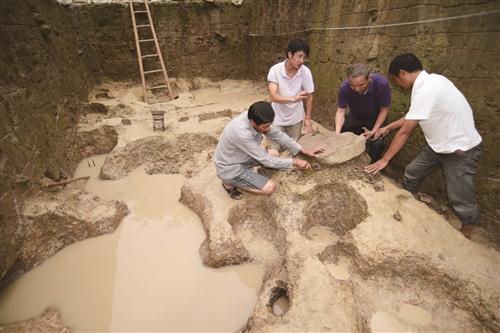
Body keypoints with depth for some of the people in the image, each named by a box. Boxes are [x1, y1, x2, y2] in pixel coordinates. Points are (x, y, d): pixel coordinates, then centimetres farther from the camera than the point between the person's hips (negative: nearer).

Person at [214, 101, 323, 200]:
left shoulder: (256, 118, -14)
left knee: (274, 154, 9)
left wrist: (304, 151, -4)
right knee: (270, 187, -13)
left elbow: (279, 135, -2)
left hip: (242, 157, 8)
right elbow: (265, 159, -28)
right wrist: (294, 162, -20)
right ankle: (230, 183, 2)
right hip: (230, 168, -8)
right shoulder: (241, 132, -37)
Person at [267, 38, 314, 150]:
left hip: (295, 118, 2)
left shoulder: (306, 72, -14)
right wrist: (293, 99, -46)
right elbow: (273, 96, -31)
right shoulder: (275, 70, -20)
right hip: (277, 118, -1)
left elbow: (309, 96, -3)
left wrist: (308, 118, -3)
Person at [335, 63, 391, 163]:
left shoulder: (382, 84, -30)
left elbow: (384, 110, -19)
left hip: (376, 119, -2)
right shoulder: (344, 87, -27)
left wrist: (374, 131, -27)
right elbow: (340, 111, -22)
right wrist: (337, 131, -38)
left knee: (377, 144, -22)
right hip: (355, 117, 2)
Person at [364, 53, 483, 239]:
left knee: (459, 197, 4)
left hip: (461, 149, -9)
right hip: (439, 144, 9)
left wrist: (384, 160, -17)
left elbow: (405, 131, -25)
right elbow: (412, 117, 11)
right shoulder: (430, 81, 0)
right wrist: (388, 127, 15)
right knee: (411, 175, 12)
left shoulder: (425, 91, -29)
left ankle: (466, 234, 26)